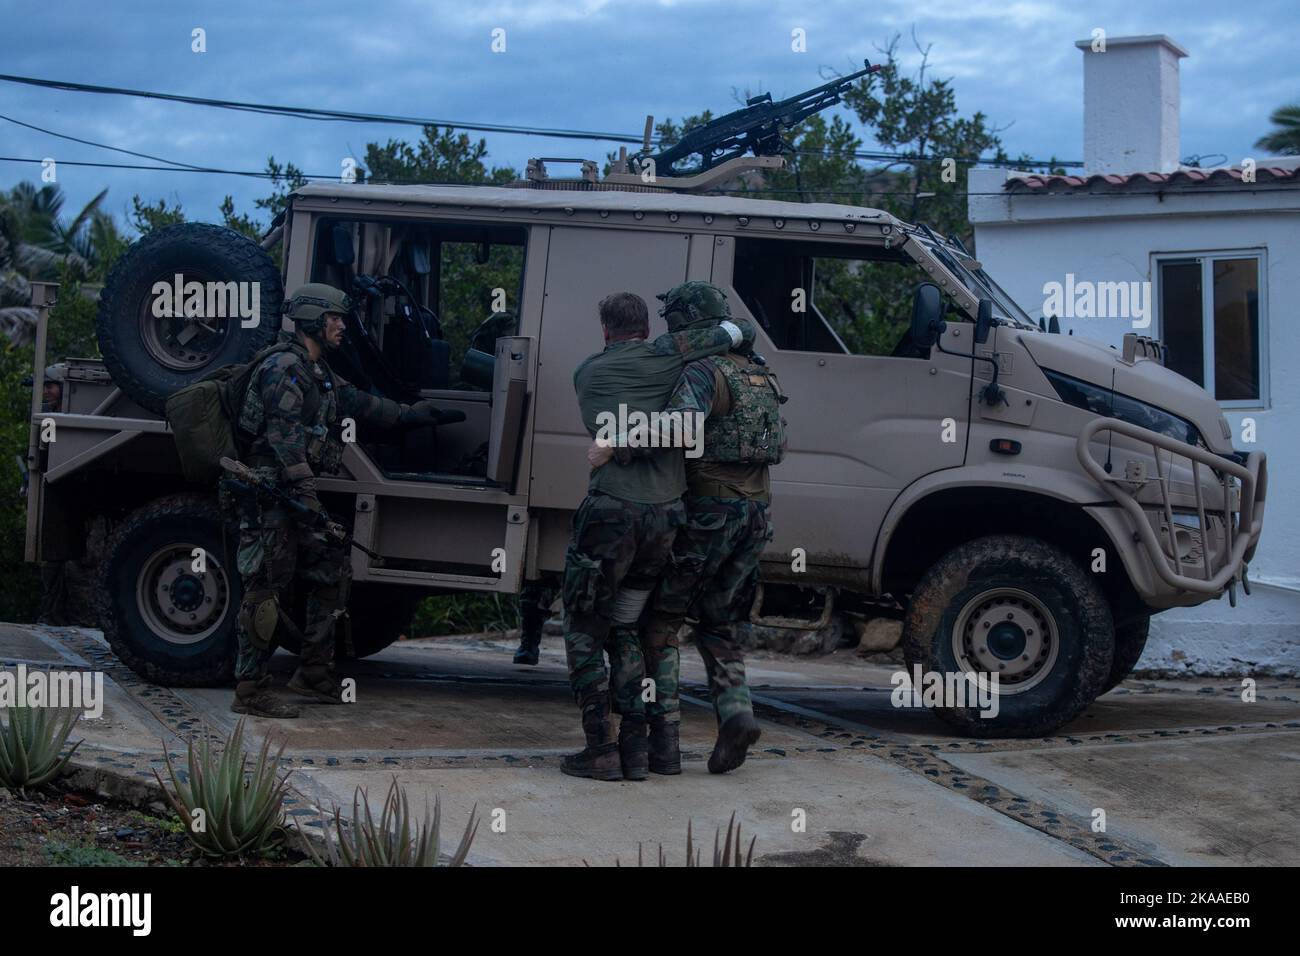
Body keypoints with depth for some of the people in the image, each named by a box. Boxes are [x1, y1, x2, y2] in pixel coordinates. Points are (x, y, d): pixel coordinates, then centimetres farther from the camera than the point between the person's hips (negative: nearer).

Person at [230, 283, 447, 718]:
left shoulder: (316, 371, 19)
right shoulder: (285, 367, -13)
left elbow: (355, 401, 32)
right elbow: (285, 437, -21)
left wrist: (407, 414, 42)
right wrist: (307, 496, -26)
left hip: (297, 495, 11)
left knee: (333, 569, 13)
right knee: (265, 590, -9)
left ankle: (314, 674, 19)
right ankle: (250, 691, -7)